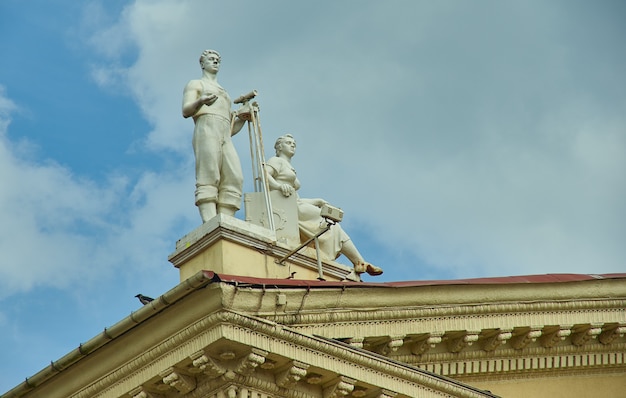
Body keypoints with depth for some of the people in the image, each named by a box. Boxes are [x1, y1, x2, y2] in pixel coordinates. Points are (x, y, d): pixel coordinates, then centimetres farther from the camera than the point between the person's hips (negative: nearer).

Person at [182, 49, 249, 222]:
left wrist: (242, 118, 11)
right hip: (206, 130, -6)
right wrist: (200, 101, -18)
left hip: (225, 137, 6)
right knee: (208, 177, -21)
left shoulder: (224, 94, 38)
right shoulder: (195, 84, 22)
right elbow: (186, 111, 3)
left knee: (233, 179, -16)